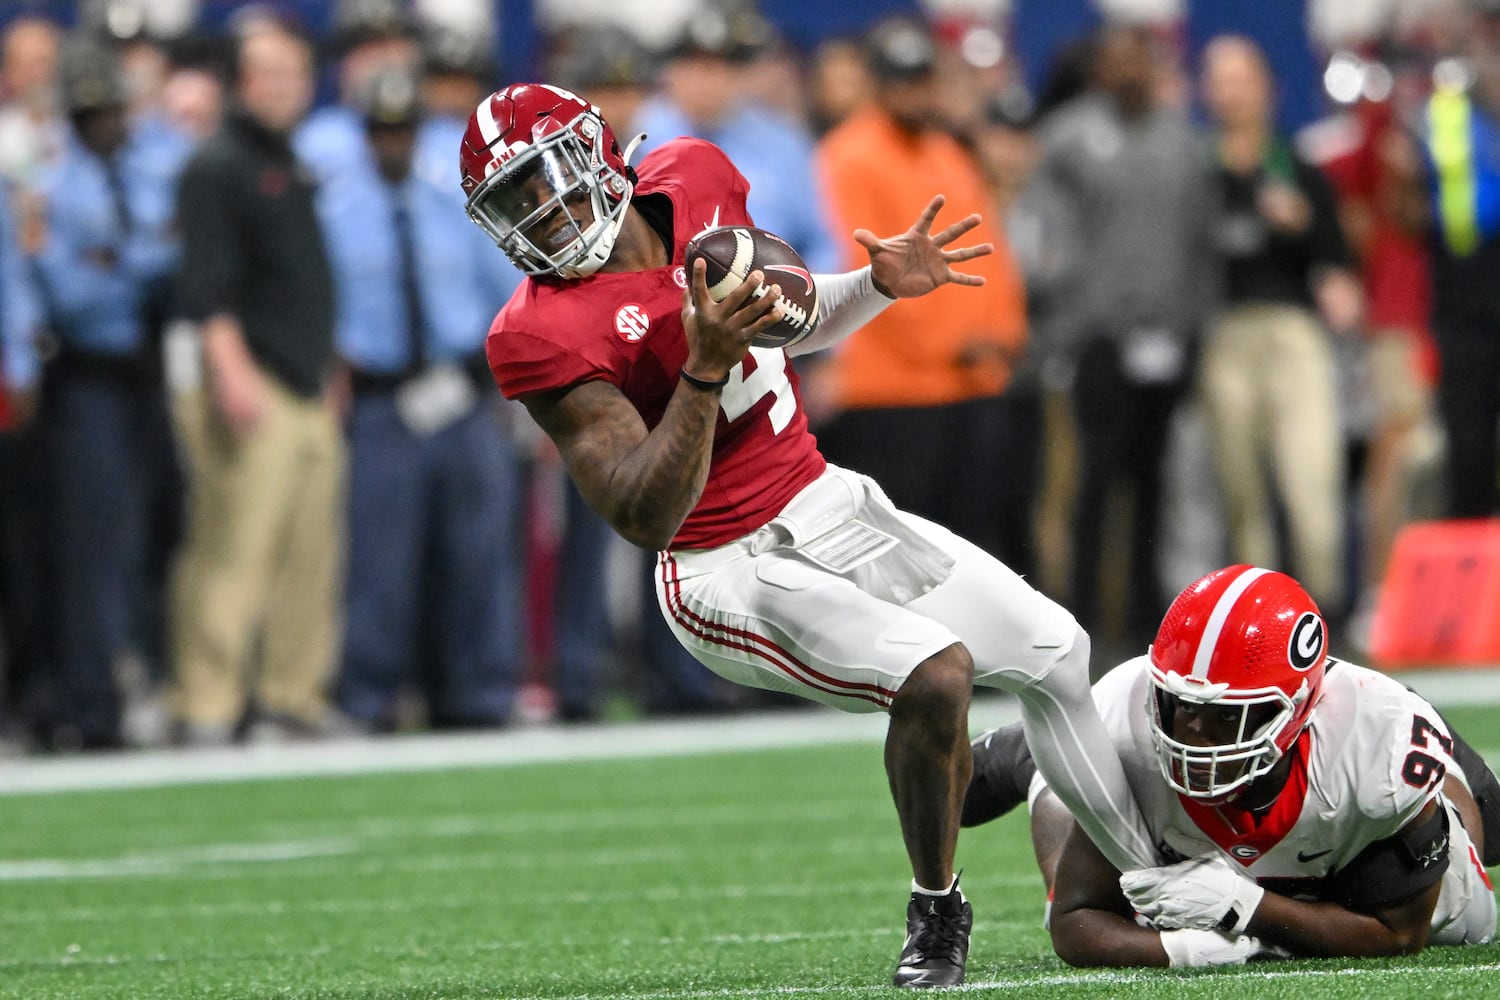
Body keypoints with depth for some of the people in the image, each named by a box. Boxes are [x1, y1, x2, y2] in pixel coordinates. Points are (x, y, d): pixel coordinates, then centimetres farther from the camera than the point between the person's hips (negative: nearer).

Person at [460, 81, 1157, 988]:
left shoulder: (694, 181, 0)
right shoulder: (546, 334, -21)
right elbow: (647, 518, -27)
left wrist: (880, 286, -2)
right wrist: (704, 367, -36)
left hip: (828, 502, 8)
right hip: (735, 571, -8)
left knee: (1056, 651, 15)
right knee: (933, 672, -28)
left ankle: (1153, 877, 34)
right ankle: (936, 915, -7)